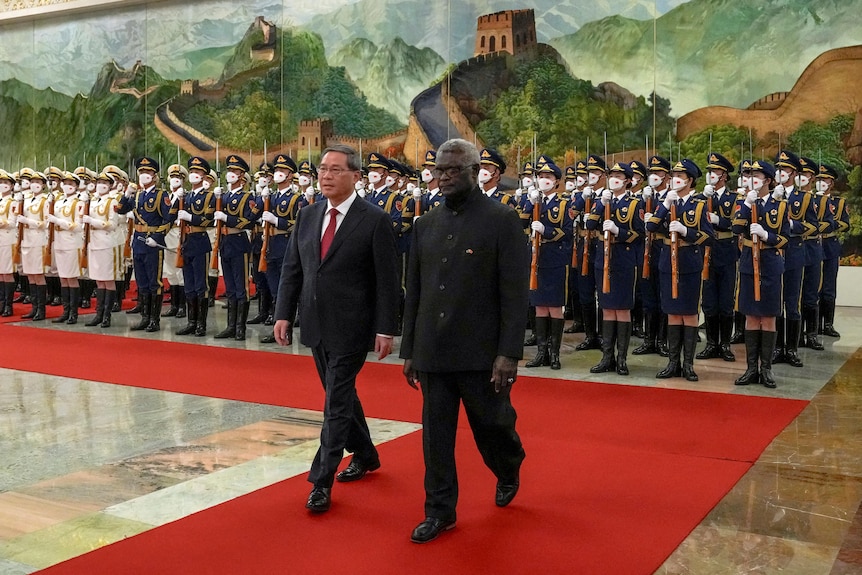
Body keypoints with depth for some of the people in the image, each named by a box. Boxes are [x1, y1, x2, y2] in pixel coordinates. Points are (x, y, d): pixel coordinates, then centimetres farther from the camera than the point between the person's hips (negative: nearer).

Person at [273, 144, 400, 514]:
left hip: (351, 328, -6)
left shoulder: (375, 220, -10)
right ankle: (365, 455, 38)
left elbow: (387, 281, -11)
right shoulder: (307, 216, 7)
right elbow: (291, 269, 10)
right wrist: (283, 314, 2)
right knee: (341, 394, 18)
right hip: (316, 326, 6)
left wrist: (385, 330, -14)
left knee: (336, 402, -4)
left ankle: (321, 481, 3)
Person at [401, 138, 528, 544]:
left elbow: (514, 293, -10)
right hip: (433, 353, 4)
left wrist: (509, 353, -16)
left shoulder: (502, 220, -6)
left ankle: (509, 472, 40)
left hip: (482, 354, -4)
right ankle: (440, 511, 20)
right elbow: (414, 292, 13)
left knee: (491, 427, 8)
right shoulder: (426, 225, 10)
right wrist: (409, 351, 11)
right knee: (436, 433, 7)